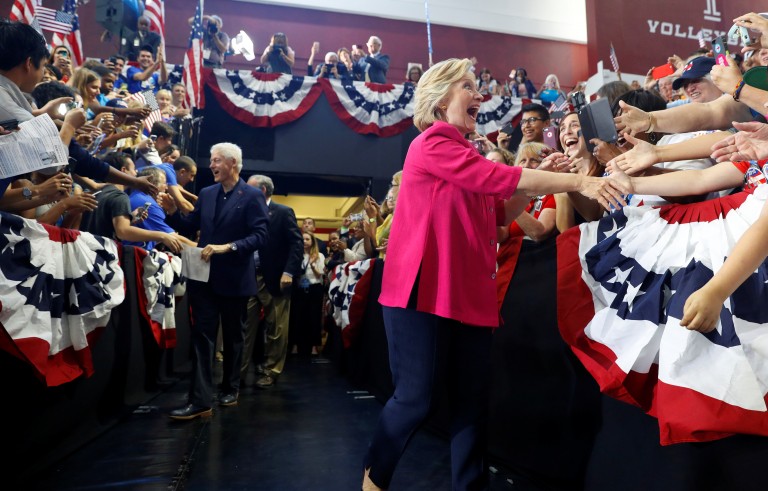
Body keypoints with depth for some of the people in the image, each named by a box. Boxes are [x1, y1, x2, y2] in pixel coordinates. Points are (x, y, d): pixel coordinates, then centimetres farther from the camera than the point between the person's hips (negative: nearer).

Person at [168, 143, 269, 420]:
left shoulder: (252, 196, -8)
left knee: (233, 336, 12)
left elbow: (260, 236, -16)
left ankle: (230, 389, 30)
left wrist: (228, 247, -26)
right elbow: (190, 226, 12)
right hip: (204, 277, 4)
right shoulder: (206, 194, 10)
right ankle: (200, 400, 1)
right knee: (202, 335, 0)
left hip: (234, 279, -4)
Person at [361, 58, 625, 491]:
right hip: (426, 292, -8)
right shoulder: (432, 144, -8)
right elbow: (498, 177, -19)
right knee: (416, 399, 0)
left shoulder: (464, 152, 19)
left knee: (472, 399, 9)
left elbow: (499, 214, 18)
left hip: (471, 293, 8)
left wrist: (539, 182, 4)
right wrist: (578, 182, -19)